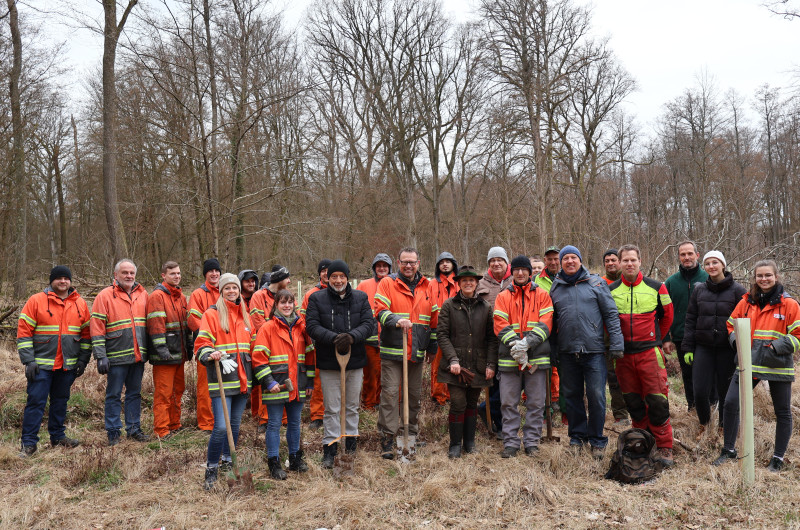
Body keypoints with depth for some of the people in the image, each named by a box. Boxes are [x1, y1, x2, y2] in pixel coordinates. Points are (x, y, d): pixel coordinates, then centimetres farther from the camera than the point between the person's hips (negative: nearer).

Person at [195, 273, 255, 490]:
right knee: (221, 427, -11)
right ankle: (211, 470, 4)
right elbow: (201, 344, -8)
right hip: (221, 379, -6)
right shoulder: (212, 314, -3)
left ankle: (228, 463, 30)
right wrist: (210, 355, -28)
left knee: (235, 425, 14)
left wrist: (254, 373, 18)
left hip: (242, 380, 6)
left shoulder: (244, 315, 15)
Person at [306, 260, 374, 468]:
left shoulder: (361, 298, 5)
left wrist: (352, 336, -22)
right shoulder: (316, 299, -1)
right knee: (332, 408, 4)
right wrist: (334, 338, -23)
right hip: (329, 362, -2)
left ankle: (351, 439, 31)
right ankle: (330, 448, 14)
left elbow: (368, 323, -4)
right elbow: (312, 326, -9)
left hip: (355, 360, 2)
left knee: (352, 406, 15)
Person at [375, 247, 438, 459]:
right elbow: (380, 310, -12)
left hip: (417, 352, 4)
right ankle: (387, 439, 2)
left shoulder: (427, 286, 11)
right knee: (390, 393, -5)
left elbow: (434, 318, 17)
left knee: (415, 393, 13)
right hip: (392, 349, -4)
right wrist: (396, 320, -31)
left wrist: (432, 347, 18)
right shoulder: (387, 283, 0)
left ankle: (411, 432, 29)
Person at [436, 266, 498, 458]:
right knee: (458, 404, -5)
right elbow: (442, 334, -2)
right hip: (456, 365, -2)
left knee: (472, 404, 11)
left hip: (477, 365, 2)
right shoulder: (449, 305, 1)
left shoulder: (485, 307, 8)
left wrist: (491, 364, 0)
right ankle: (455, 445, 10)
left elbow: (492, 338, 8)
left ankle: (470, 442, 25)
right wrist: (452, 359, -12)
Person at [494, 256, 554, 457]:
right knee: (509, 403, 4)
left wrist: (528, 342, -17)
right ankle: (510, 443, 15)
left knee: (536, 403, 6)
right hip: (509, 358, 0)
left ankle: (532, 442, 18)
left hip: (537, 357, 0)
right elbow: (500, 326, -2)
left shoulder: (542, 295, 7)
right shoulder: (503, 297, 8)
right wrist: (515, 345, -17)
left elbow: (545, 324, -3)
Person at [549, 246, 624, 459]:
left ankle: (597, 440, 13)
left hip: (594, 350, -3)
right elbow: (551, 322, 14)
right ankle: (577, 436, 24)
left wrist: (616, 344, -6)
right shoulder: (555, 288, 10)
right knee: (572, 396, 10)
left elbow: (611, 314, 1)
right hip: (567, 352, 3)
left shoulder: (596, 283, 3)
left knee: (596, 396, -3)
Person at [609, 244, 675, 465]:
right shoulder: (611, 290, 4)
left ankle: (664, 447, 8)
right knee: (633, 402, 10)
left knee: (657, 400, -5)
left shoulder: (656, 288, 1)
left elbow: (667, 316, 13)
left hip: (650, 352, -2)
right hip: (623, 354, 2)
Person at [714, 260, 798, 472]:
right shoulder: (746, 301, 6)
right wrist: (737, 341, -1)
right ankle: (729, 450, 12)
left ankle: (778, 458, 26)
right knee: (731, 403, -5)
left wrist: (776, 347, -15)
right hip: (749, 363, 2)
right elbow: (732, 325, 17)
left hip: (777, 365, -2)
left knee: (783, 412, 9)